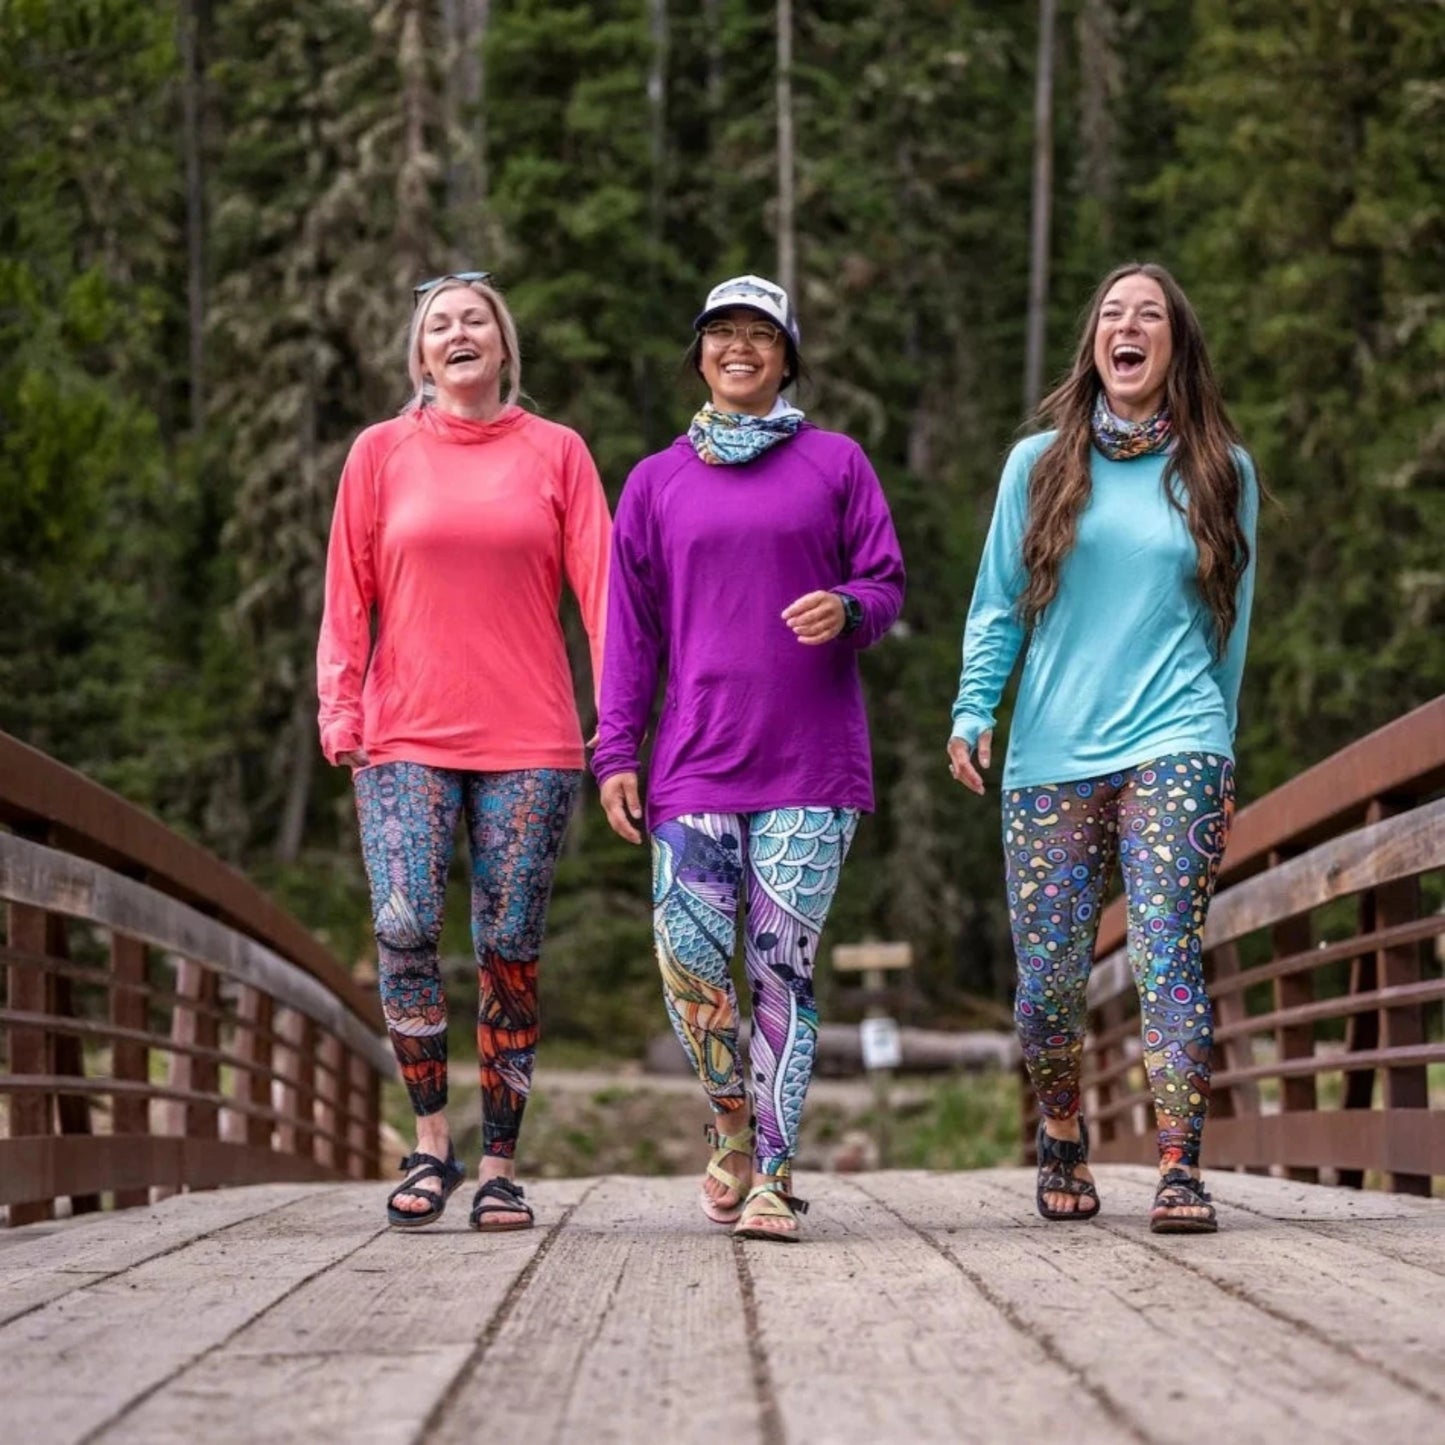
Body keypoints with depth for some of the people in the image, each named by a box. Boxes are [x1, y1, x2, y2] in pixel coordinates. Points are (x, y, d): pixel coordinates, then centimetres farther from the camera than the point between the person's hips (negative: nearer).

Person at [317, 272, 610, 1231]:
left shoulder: (555, 452, 8)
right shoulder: (382, 453, 10)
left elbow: (600, 586, 2)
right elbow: (349, 597, 9)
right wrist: (340, 713, 0)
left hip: (530, 740, 0)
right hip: (406, 737, 0)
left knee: (510, 950, 0)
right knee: (404, 928, -15)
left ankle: (500, 1166, 7)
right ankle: (431, 1142, 1)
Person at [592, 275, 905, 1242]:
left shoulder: (836, 463, 10)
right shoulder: (657, 482, 14)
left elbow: (887, 583, 9)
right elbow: (632, 627, 12)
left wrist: (848, 609, -15)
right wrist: (617, 754, 5)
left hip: (811, 763, -1)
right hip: (696, 760, 1)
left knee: (783, 968, -5)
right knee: (689, 959, -9)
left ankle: (776, 1176, 0)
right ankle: (734, 1125, 17)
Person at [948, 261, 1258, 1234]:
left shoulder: (1220, 470, 9)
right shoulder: (1041, 464, 10)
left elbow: (1232, 625, 15)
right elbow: (998, 606, 12)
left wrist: (1222, 759, 14)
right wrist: (973, 712, -2)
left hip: (1174, 749, -1)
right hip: (1052, 754, 1)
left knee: (1169, 953, -16)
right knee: (1049, 976, 1)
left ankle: (1182, 1170, -17)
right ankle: (1063, 1136, 27)